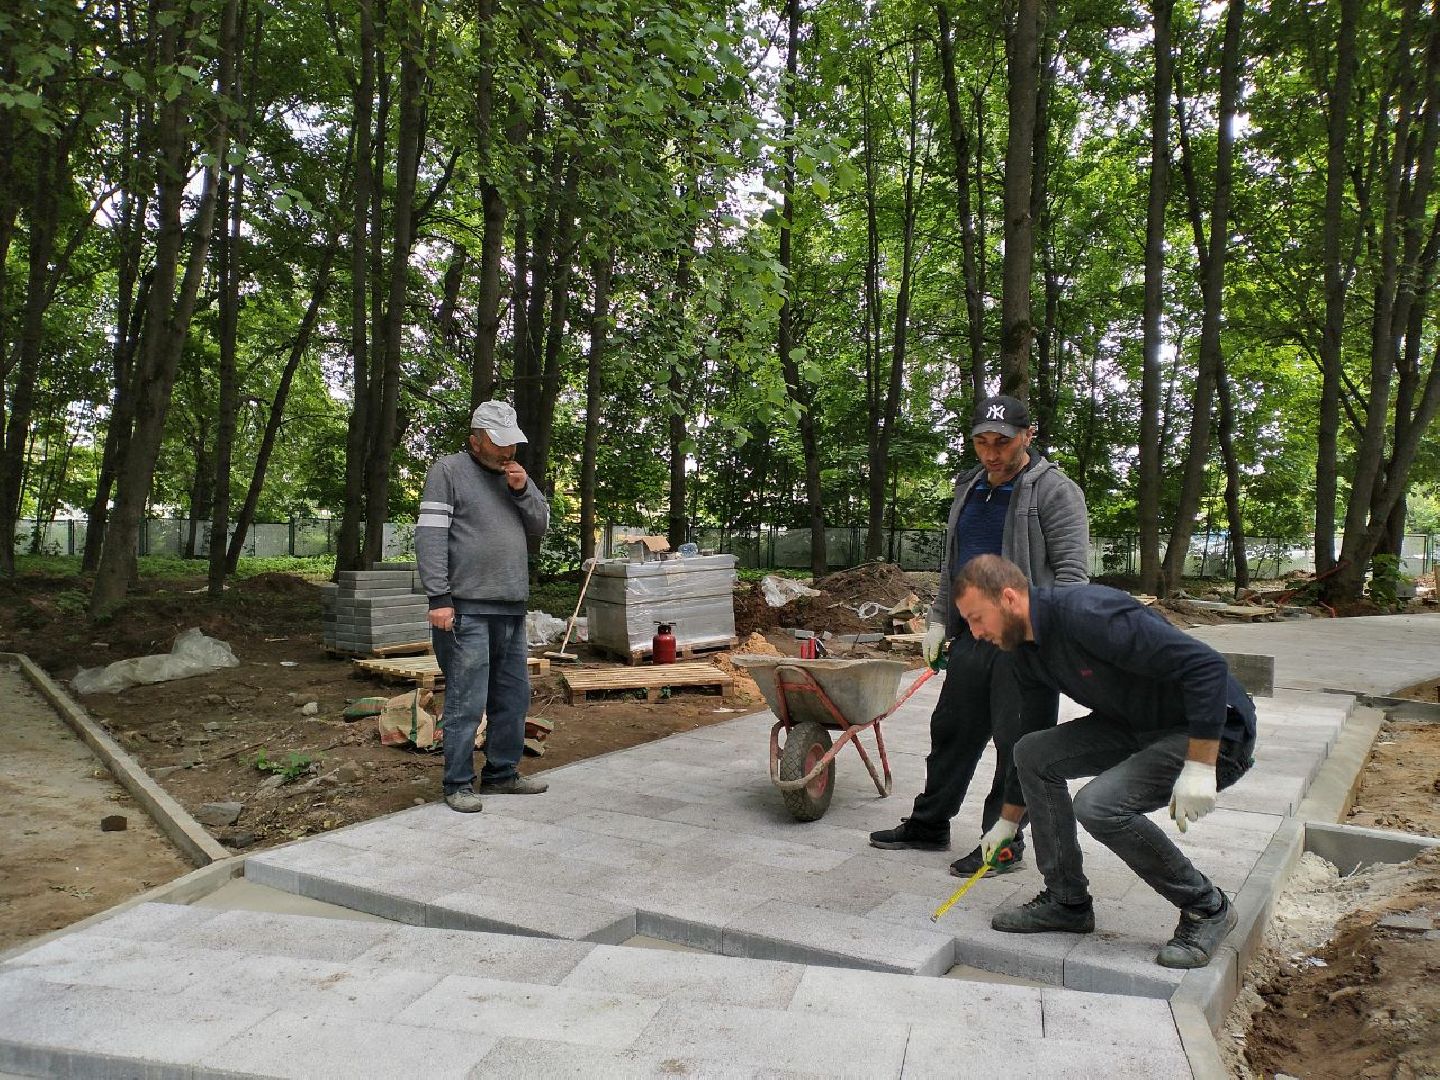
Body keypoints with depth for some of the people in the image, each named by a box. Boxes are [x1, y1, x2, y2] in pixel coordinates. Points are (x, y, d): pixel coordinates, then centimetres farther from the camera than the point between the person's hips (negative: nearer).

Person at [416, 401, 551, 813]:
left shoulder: (512, 474, 18)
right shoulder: (448, 471, -3)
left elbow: (540, 525, 17)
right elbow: (430, 536, -10)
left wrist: (523, 489, -1)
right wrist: (439, 598, -17)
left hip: (512, 609, 7)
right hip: (468, 609, -7)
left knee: (513, 698, 12)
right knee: (466, 702, -5)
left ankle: (502, 773, 24)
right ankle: (458, 784, 6)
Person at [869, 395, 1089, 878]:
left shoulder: (1055, 490, -8)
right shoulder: (969, 489, 14)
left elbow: (1072, 571, -12)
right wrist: (939, 620, 17)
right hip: (971, 637, 7)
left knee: (1018, 746, 2)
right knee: (951, 731, 13)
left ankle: (1003, 843, 15)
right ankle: (929, 824, 26)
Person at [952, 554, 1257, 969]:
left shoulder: (1088, 614, -28)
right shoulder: (1027, 650, 1)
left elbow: (1206, 665, -31)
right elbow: (1035, 743, 15)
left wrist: (1199, 767, -31)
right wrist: (1008, 819, 20)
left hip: (1212, 732, -9)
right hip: (1140, 727, 9)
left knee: (1098, 804, -26)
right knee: (1034, 752, -6)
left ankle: (1206, 908, -1)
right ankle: (1067, 902, 8)